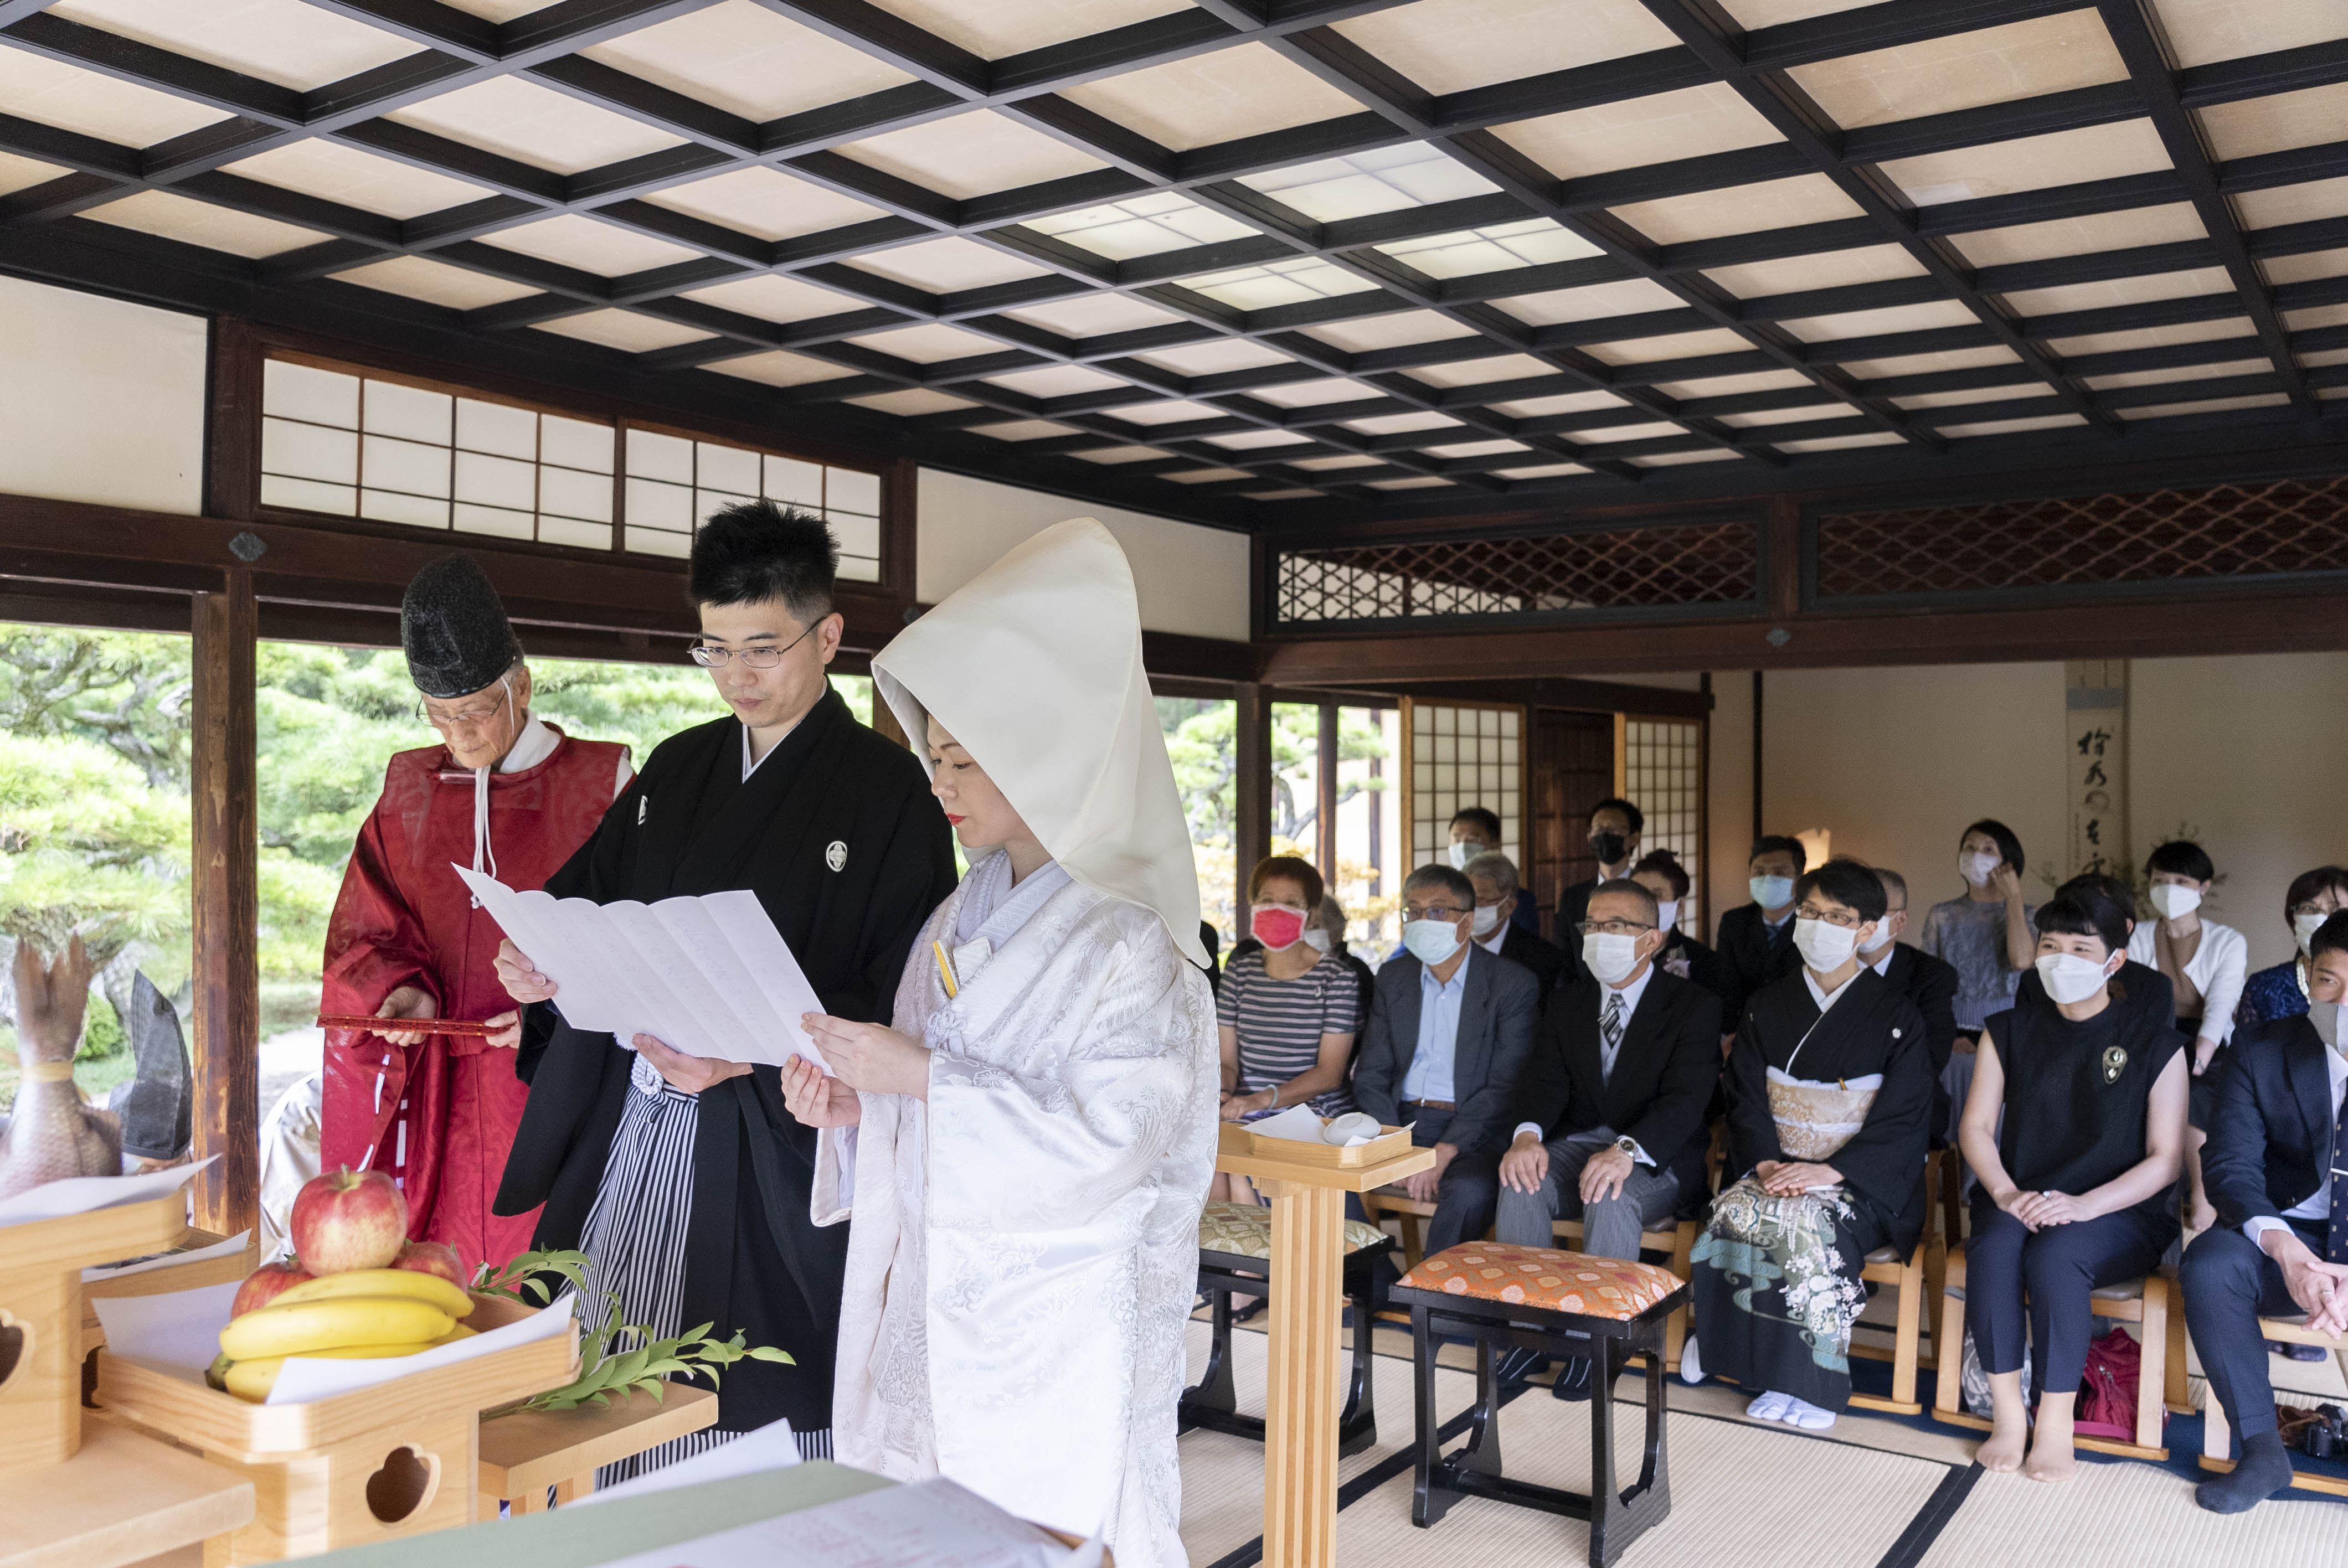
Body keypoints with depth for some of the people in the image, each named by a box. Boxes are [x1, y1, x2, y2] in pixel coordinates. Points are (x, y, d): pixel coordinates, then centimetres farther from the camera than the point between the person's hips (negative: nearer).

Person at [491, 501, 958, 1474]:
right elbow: (588, 899, 17)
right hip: (629, 1126, 5)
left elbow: (898, 1006, -13)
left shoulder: (885, 791, -8)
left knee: (758, 1414, 2)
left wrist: (748, 1055, -23)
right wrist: (540, 959, -5)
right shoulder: (677, 769, 11)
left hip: (773, 1157, -5)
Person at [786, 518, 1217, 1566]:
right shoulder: (962, 918, 9)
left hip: (1062, 1323, -7)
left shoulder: (1130, 940, -14)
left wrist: (922, 1076, -23)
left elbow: (1102, 1138, -22)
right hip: (937, 1300, 7)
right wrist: (853, 1105, -5)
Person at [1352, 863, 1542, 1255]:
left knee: (1470, 1192, -35)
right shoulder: (1393, 977, 12)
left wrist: (1443, 1153, -20)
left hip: (1473, 1135, -4)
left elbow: (1507, 1086, -9)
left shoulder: (1513, 984, -2)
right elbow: (1371, 1076, 9)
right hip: (1400, 1124, 4)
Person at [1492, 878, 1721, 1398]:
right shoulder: (1569, 1003, 12)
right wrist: (1527, 1134, -23)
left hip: (1658, 1157, -4)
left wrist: (1627, 1150, -37)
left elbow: (1685, 1100, -18)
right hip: (1579, 1141, 4)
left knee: (1612, 1198, -36)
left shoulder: (1694, 1006, -5)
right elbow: (1545, 1079, 1)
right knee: (1521, 1182, -26)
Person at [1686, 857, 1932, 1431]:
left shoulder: (1897, 1018, 1)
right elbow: (1746, 1102, 7)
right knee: (1737, 1211, -30)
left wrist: (1831, 1171, -20)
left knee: (1806, 1223, -34)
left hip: (1861, 1185, -3)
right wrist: (1766, 1163, -14)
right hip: (1774, 1171, 3)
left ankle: (1801, 1380, -17)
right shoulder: (1767, 1008, 12)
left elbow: (1904, 1125, -6)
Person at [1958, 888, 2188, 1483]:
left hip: (2120, 1212, -2)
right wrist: (2006, 1194, -12)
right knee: (1992, 1250, -32)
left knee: (2054, 1256, -35)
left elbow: (2166, 1160, -3)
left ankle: (2056, 1423, -22)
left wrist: (2084, 1205, -19)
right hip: (2019, 1202, 3)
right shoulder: (2009, 1032, 11)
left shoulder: (2154, 1044, 2)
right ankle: (2006, 1413, -21)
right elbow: (1976, 1126, 8)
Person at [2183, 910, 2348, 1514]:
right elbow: (2230, 1162, -8)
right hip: (2287, 1232, 1)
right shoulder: (2261, 1049, 0)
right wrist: (2285, 1249, -28)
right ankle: (2261, 1451, -14)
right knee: (2209, 1265, -30)